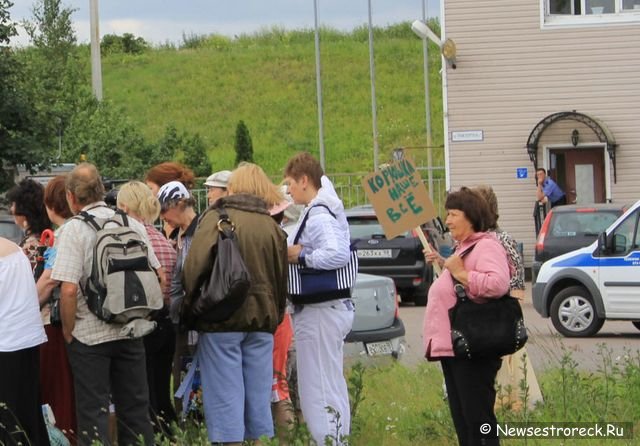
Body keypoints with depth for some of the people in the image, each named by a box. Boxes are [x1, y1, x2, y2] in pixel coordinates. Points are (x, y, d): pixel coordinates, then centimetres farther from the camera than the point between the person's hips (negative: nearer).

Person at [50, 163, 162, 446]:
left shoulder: (74, 229, -12)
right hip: (131, 331, 5)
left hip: (90, 335, -5)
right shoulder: (132, 224, 4)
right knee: (135, 408, 13)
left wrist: (68, 331, -7)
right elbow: (159, 277, 6)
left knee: (93, 412, 3)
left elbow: (69, 289, -19)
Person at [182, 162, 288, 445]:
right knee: (259, 395, 11)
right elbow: (282, 275, 12)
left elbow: (196, 264, -15)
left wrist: (189, 305, -2)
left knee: (225, 396, -2)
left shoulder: (216, 218, -4)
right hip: (262, 318, 4)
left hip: (222, 318, -4)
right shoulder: (271, 226, 9)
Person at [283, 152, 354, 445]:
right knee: (332, 387, 18)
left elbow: (338, 255, -32)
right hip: (335, 307, 10)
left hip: (319, 313, -10)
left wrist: (300, 256, -19)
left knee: (317, 391, -5)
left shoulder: (317, 217, -19)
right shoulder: (326, 209, 12)